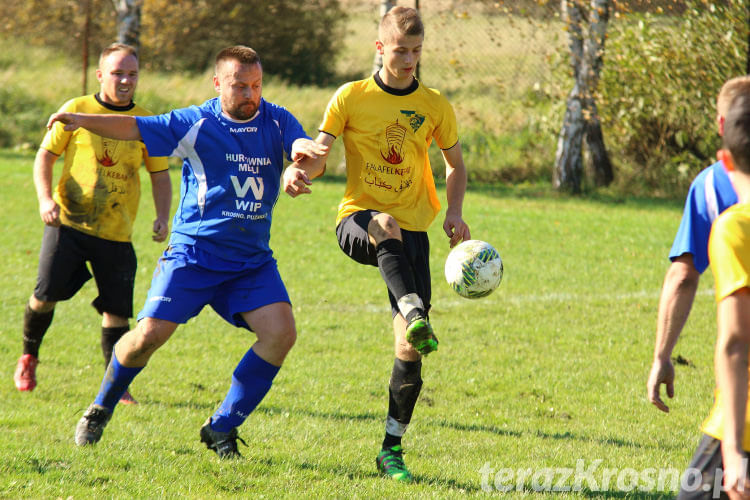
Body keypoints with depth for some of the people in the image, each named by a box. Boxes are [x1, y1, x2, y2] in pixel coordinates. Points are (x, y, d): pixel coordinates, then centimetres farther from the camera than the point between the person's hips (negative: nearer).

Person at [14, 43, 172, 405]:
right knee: (47, 293, -9)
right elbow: (45, 155, 4)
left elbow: (160, 175, 12)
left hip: (116, 232, 2)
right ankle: (29, 355, 20)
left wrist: (162, 217, -4)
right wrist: (45, 198, -12)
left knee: (117, 308, -3)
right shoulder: (76, 110, 1)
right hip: (67, 222, -1)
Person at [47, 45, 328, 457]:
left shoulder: (277, 121, 3)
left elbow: (304, 148, -12)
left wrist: (305, 150, -38)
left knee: (281, 332, -16)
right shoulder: (196, 123, -5)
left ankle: (221, 428, -2)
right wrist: (82, 121, -23)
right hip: (192, 253, -3)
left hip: (252, 261, 3)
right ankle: (100, 409, 17)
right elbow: (136, 128, -8)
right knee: (149, 334, -12)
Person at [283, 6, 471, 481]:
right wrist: (298, 173, -24)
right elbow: (318, 156, 0)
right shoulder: (351, 98, 1)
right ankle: (415, 316, -61)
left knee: (409, 347, -7)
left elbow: (456, 165, 17)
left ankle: (392, 449, 4)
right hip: (358, 219, -2)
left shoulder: (435, 106, 5)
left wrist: (454, 212, -1)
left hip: (413, 228, 2)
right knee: (387, 225, -41)